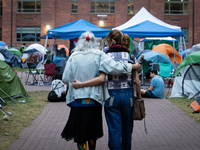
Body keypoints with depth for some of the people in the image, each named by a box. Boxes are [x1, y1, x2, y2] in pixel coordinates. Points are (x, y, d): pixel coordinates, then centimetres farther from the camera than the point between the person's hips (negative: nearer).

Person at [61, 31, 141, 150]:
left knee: (80, 132, 6)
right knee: (92, 131, 19)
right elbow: (114, 67, -14)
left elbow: (66, 79, -3)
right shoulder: (99, 55, -4)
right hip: (94, 100, 1)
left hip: (78, 100, -1)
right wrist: (133, 66, -3)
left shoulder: (74, 56, -3)